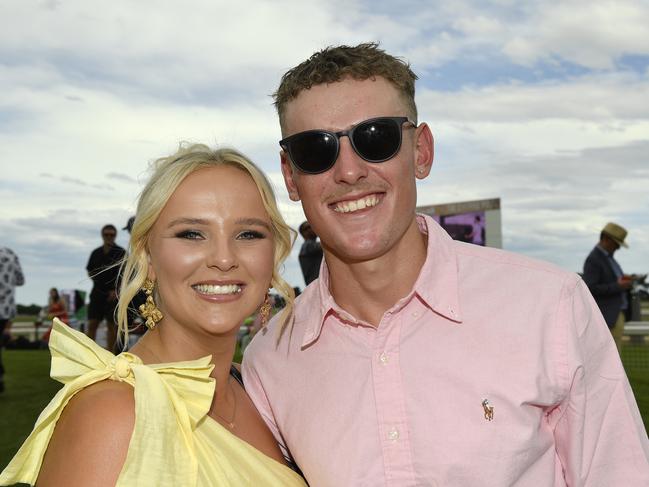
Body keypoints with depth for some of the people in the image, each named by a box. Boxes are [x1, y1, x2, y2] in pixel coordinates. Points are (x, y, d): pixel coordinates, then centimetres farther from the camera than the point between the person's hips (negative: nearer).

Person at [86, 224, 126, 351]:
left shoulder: (120, 253, -2)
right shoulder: (96, 253, 11)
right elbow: (90, 271, 21)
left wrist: (116, 290, -15)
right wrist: (98, 282, 5)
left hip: (113, 294, -4)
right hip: (97, 292, 4)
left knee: (112, 325, 0)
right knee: (92, 324, 0)